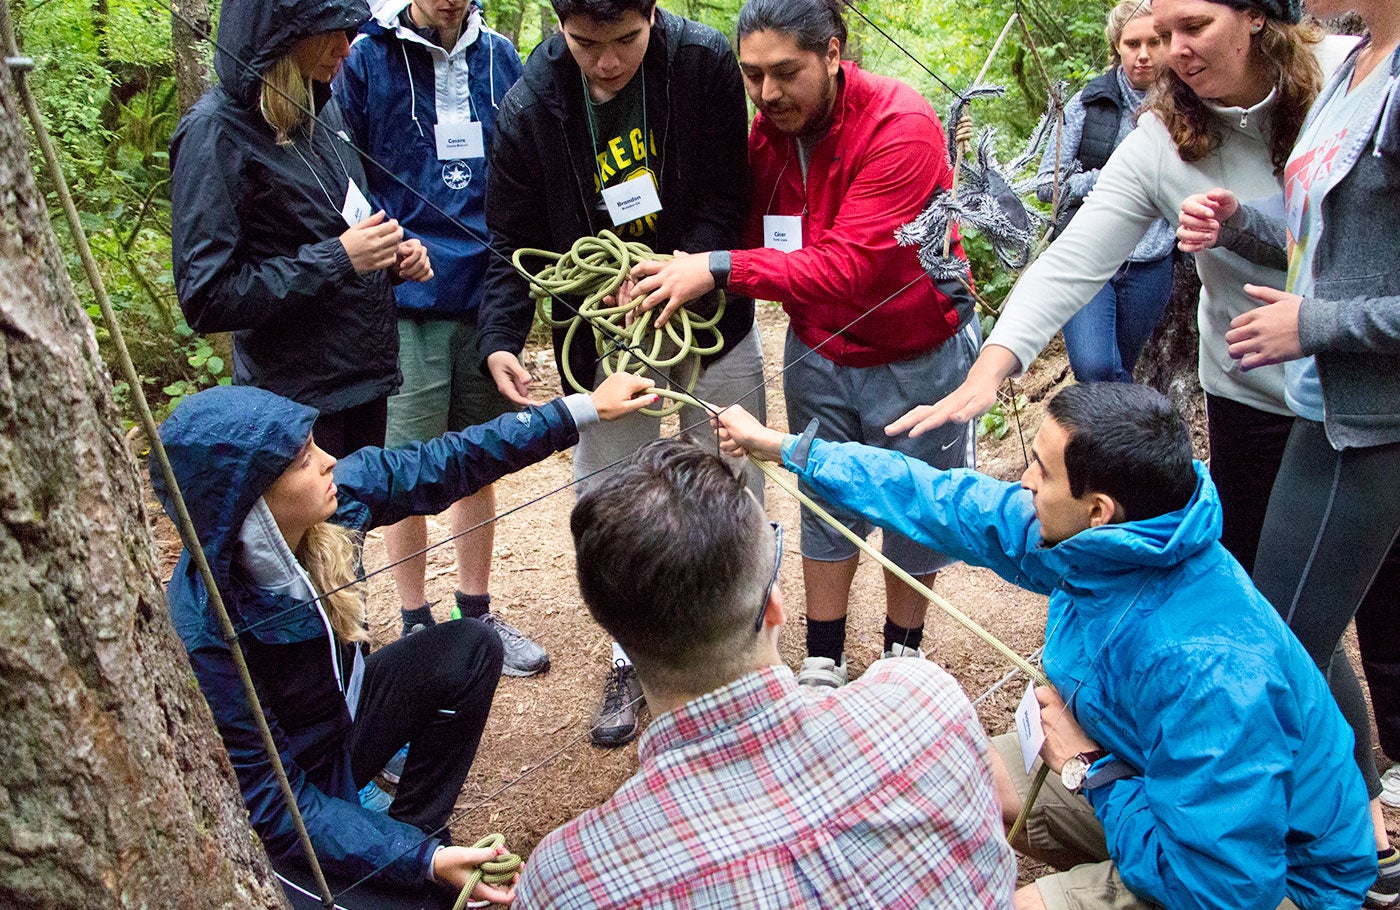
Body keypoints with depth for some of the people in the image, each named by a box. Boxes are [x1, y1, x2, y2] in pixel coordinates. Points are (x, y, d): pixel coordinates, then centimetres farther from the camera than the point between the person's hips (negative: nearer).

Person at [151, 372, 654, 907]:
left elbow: (443, 464, -8)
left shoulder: (338, 492, -22)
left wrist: (584, 409, -7)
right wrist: (420, 860, -31)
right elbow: (270, 803, -27)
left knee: (469, 648, -5)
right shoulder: (201, 637, -35)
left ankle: (415, 829, 6)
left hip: (339, 715, 7)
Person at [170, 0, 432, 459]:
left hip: (367, 379, 7)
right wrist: (339, 259, -22)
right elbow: (206, 299, -18)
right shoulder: (215, 132, -15)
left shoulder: (321, 107, 6)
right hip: (298, 403, -7)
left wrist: (392, 254, 0)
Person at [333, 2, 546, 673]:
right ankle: (416, 625, 22)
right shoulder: (365, 59, -4)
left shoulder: (498, 57, 7)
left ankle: (476, 614, 29)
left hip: (487, 295, 4)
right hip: (402, 302, -3)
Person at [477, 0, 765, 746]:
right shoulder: (530, 110, -14)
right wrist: (500, 340, -24)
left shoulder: (705, 63, -16)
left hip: (710, 316, 0)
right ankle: (632, 657, 28)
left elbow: (728, 197, -12)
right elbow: (515, 243, -8)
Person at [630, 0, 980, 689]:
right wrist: (685, 276, -26)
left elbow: (851, 264, -34)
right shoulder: (765, 133, -7)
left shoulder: (900, 125, -26)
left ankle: (903, 655, 34)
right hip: (819, 354, 4)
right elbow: (755, 238, -5)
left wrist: (719, 268, -38)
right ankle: (822, 665, 29)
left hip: (917, 358, -4)